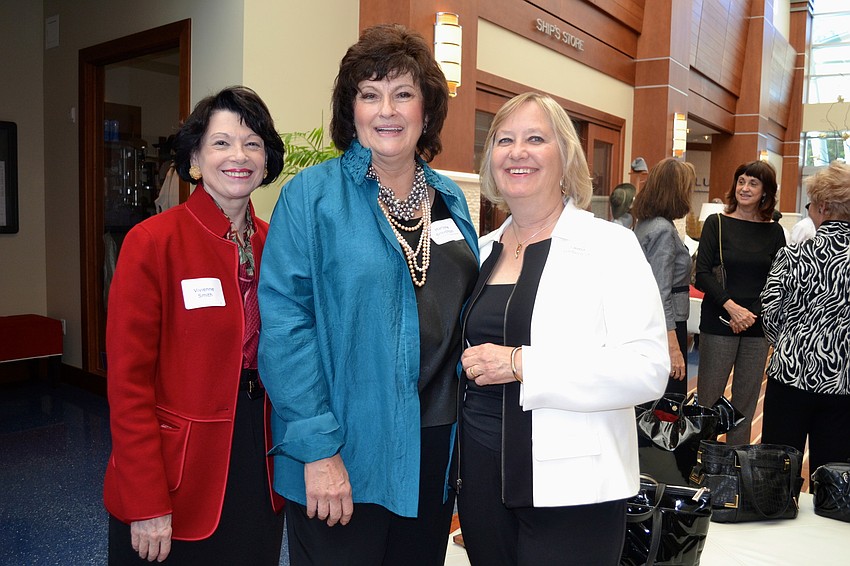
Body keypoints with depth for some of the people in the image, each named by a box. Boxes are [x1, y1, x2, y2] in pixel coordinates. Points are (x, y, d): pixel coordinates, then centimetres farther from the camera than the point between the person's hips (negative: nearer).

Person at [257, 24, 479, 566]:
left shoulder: (451, 200, 7)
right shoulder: (312, 195, -9)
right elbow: (285, 324, -15)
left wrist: (466, 427, 8)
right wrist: (317, 449, -19)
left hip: (436, 449, 6)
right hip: (343, 460, -5)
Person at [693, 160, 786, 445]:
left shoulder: (774, 232, 8)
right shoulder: (717, 223, 1)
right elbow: (702, 275, -6)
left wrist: (750, 314, -7)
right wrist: (732, 307, -16)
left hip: (757, 327, 3)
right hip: (718, 323, -2)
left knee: (745, 405, 8)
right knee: (708, 400, 0)